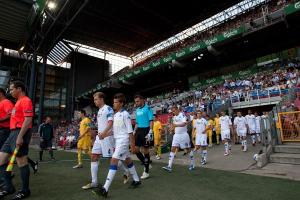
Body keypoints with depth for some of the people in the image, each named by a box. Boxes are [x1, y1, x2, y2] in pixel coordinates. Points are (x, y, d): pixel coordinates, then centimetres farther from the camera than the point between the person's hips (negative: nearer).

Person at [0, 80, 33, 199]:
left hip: (20, 133, -10)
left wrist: (20, 136, -24)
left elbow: (28, 120, -19)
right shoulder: (18, 102, 22)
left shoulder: (25, 100, -10)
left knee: (21, 161, -3)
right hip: (13, 133, 10)